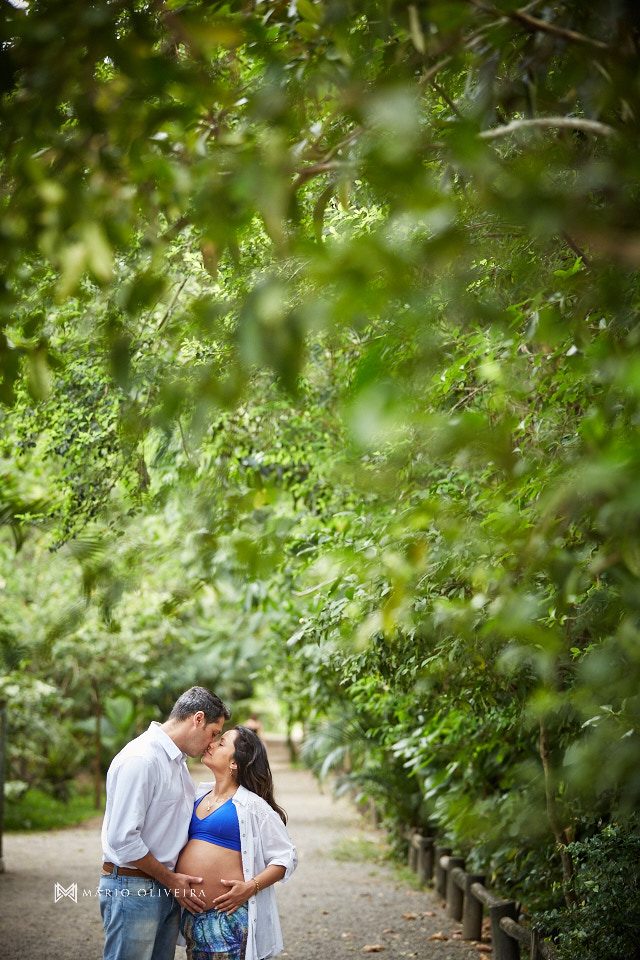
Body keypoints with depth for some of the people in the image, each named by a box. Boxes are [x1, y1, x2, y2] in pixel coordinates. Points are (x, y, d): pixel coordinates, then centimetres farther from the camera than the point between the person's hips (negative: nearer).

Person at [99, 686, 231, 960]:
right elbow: (123, 838, -22)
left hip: (168, 889, 9)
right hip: (133, 890, -9)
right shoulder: (140, 760, -18)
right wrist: (170, 880, -11)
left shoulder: (177, 760, 15)